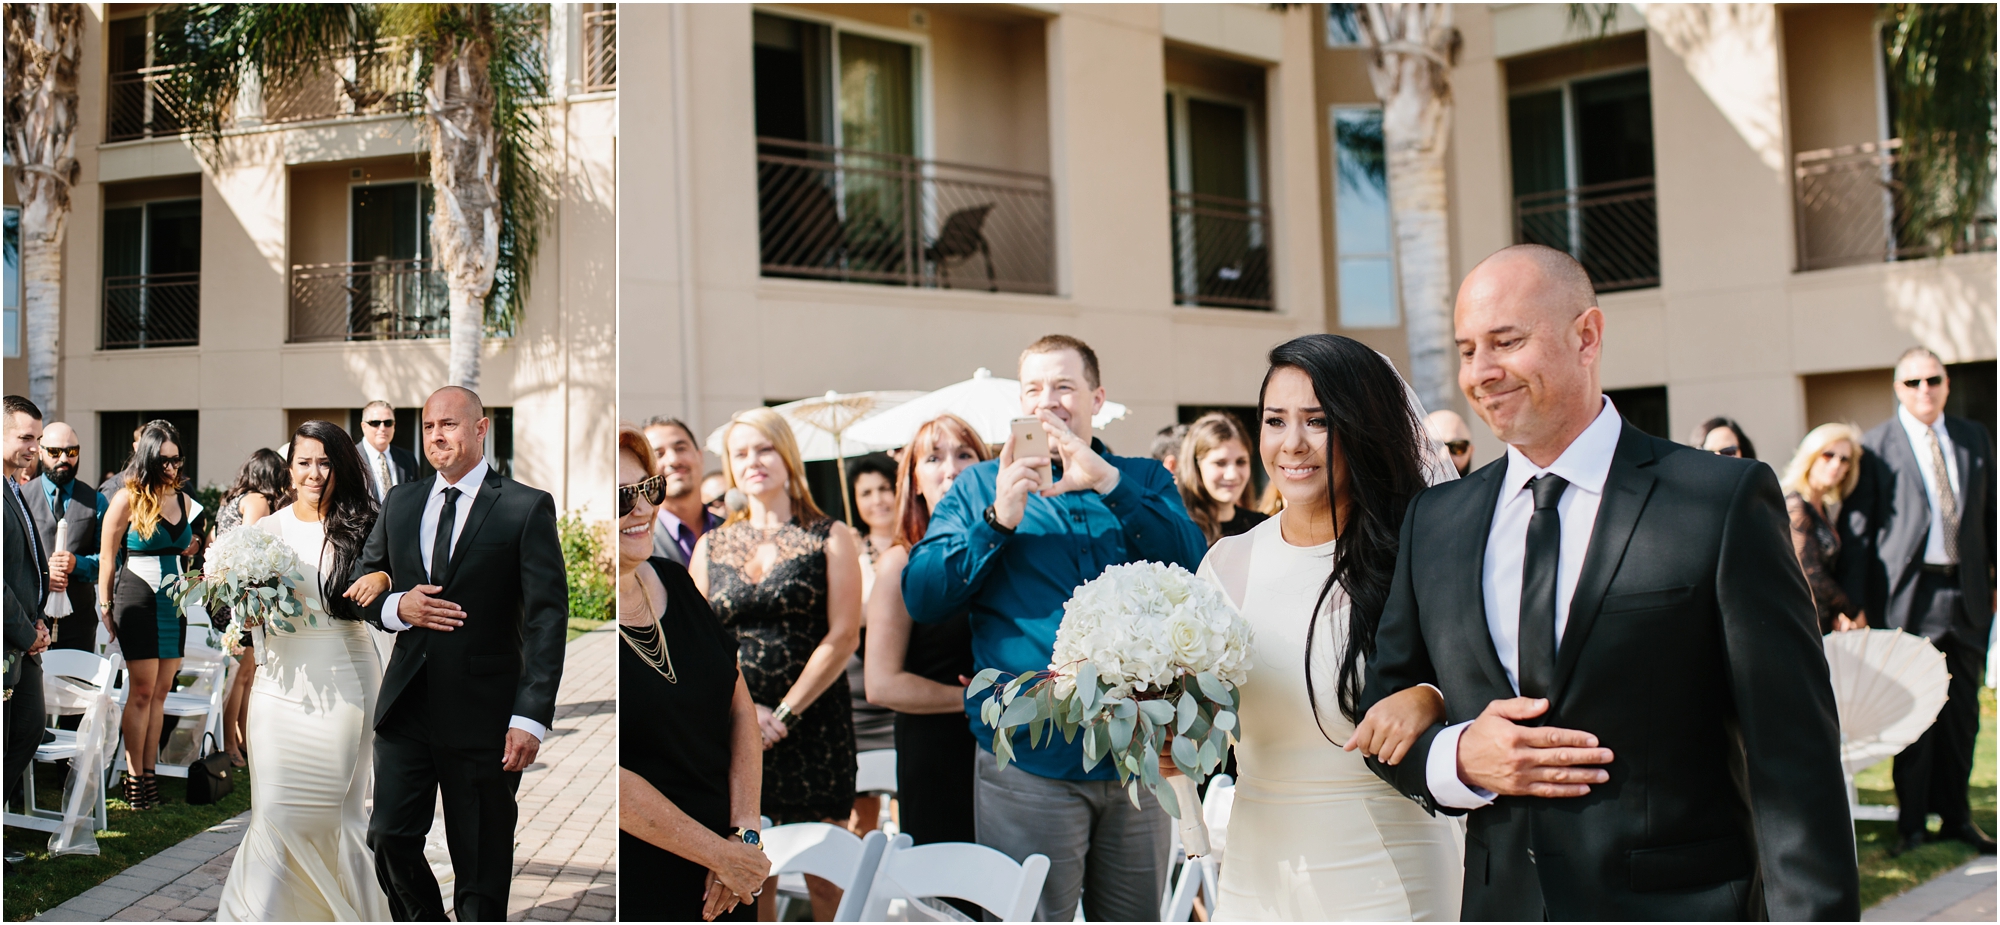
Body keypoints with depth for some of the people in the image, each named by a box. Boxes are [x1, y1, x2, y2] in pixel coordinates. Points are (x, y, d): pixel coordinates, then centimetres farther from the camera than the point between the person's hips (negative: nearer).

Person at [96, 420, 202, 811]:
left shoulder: (182, 499, 10)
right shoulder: (128, 499, -7)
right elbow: (106, 558, -4)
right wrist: (106, 609, -4)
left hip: (174, 602, 5)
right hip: (138, 599, -5)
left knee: (161, 691, 6)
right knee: (142, 691, -4)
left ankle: (150, 772, 12)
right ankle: (133, 778, 4)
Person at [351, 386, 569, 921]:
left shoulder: (527, 507, -5)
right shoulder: (401, 502, 11)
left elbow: (547, 618, -10)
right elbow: (362, 582, 19)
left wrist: (531, 717, -17)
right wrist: (397, 606, -6)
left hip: (482, 712, -4)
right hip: (405, 705, 4)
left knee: (481, 862, 6)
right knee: (390, 838, 6)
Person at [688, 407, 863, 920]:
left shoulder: (830, 537, 2)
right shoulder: (711, 547, 12)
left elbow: (843, 636, -5)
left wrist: (785, 712, -10)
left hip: (814, 724, -3)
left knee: (825, 878, -1)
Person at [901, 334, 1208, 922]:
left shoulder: (1144, 482, 12)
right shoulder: (980, 487, 9)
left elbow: (1190, 565, -8)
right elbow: (921, 598, -2)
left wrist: (1108, 482, -19)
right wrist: (997, 521, -15)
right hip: (1029, 759, -2)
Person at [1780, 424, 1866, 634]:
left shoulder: (1826, 509, 15)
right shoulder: (1794, 505, -11)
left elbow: (1832, 572, 16)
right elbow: (1811, 576, -15)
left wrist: (1841, 613, 0)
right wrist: (1855, 613, -4)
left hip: (1824, 624, 8)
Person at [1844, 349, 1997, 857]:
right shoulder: (1876, 446, -1)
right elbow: (1858, 528, -2)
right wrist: (1855, 604, -6)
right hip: (1909, 593, -4)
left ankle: (1956, 814, 21)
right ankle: (1911, 819, 11)